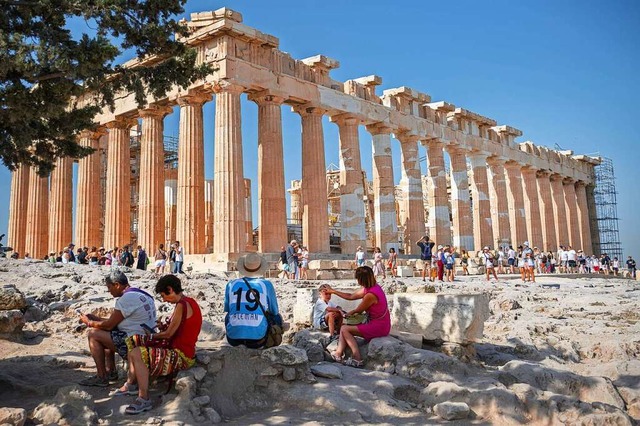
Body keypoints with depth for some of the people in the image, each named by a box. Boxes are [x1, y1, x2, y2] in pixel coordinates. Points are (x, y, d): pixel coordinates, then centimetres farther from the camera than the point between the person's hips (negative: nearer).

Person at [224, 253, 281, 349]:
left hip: (233, 339, 2)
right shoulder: (266, 285, 1)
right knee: (277, 318, 26)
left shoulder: (231, 284, 6)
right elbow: (274, 312, 13)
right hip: (257, 339, -2)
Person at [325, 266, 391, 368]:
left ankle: (357, 359, -8)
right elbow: (351, 296, 16)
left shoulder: (370, 294, -24)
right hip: (380, 325, 10)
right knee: (345, 328, 9)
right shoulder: (372, 287, 6)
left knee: (344, 329, -6)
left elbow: (358, 310, -8)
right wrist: (333, 291, 22)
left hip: (378, 327, -10)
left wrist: (350, 313, 14)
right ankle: (338, 354, 0)